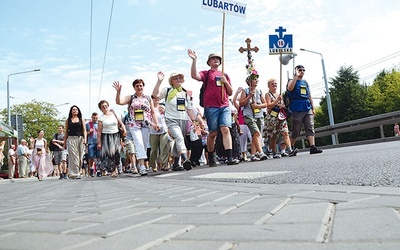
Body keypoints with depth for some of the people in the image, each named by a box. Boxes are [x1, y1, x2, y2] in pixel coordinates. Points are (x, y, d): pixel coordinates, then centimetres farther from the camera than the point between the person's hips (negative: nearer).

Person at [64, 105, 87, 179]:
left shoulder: (81, 120, 14)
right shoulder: (68, 120, 13)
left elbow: (84, 130, 8)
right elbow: (66, 132, 13)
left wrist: (85, 138, -8)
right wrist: (64, 142, 8)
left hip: (80, 138, 1)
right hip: (71, 139, -1)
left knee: (80, 157, -1)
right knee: (73, 156, -9)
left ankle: (78, 172, 7)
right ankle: (74, 174, -12)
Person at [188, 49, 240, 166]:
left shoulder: (224, 75, 21)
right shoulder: (206, 74, 9)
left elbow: (230, 93, 20)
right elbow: (194, 76, -13)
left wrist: (226, 82, 3)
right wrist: (194, 60, -18)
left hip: (225, 106, 3)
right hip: (211, 107, -3)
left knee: (225, 129, -10)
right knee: (212, 133, 2)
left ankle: (230, 158, -15)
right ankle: (211, 158, 17)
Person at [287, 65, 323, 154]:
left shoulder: (305, 82, 20)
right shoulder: (293, 81, 4)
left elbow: (309, 96, 21)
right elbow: (290, 88, -21)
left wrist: (313, 107, 14)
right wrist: (296, 75, -17)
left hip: (308, 108, 5)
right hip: (297, 109, -5)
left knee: (310, 127, -7)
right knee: (296, 130, 0)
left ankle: (312, 147, -14)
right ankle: (290, 148, 14)